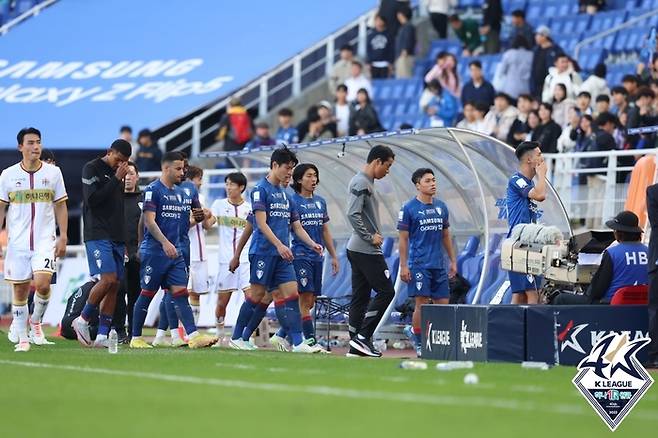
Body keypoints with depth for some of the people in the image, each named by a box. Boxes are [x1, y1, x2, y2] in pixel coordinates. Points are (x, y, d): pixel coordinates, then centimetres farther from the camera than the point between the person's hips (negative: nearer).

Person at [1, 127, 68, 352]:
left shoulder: (53, 172, 4)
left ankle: (35, 321, 8)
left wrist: (63, 237, 1)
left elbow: (61, 207, 9)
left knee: (42, 283, -18)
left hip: (45, 241, -1)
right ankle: (22, 337, 14)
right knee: (19, 289, 2)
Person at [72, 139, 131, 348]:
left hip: (117, 237, 7)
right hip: (98, 235, -7)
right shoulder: (91, 168, -3)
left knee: (115, 285, 1)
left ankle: (102, 335, 1)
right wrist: (116, 179, -14)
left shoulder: (117, 173, 18)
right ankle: (82, 320, -3)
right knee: (108, 279, -19)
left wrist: (125, 241, 21)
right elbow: (92, 199, -16)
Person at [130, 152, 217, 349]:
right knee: (147, 293, 0)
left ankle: (193, 336, -13)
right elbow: (149, 220, -17)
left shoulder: (180, 192, 16)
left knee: (180, 293, -3)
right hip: (154, 250, -7)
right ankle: (135, 338, 10)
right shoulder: (153, 190, -8)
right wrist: (165, 242, -25)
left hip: (175, 251, 7)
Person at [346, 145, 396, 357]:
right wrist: (370, 237, -16)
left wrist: (374, 235, 11)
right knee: (386, 291, -8)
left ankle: (356, 344, 9)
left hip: (357, 250, 10)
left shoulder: (365, 182, 18)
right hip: (366, 250, -10)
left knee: (360, 296, 9)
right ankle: (362, 337, -9)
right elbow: (353, 214, -22)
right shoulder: (361, 183, -13)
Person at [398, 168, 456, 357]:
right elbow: (403, 239, -4)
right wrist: (403, 266, -9)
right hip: (419, 264, -5)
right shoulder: (409, 208, -4)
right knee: (421, 304, -7)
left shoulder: (441, 207, 11)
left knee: (443, 303, 2)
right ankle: (419, 345, 2)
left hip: (439, 264, 5)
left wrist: (453, 261, 15)